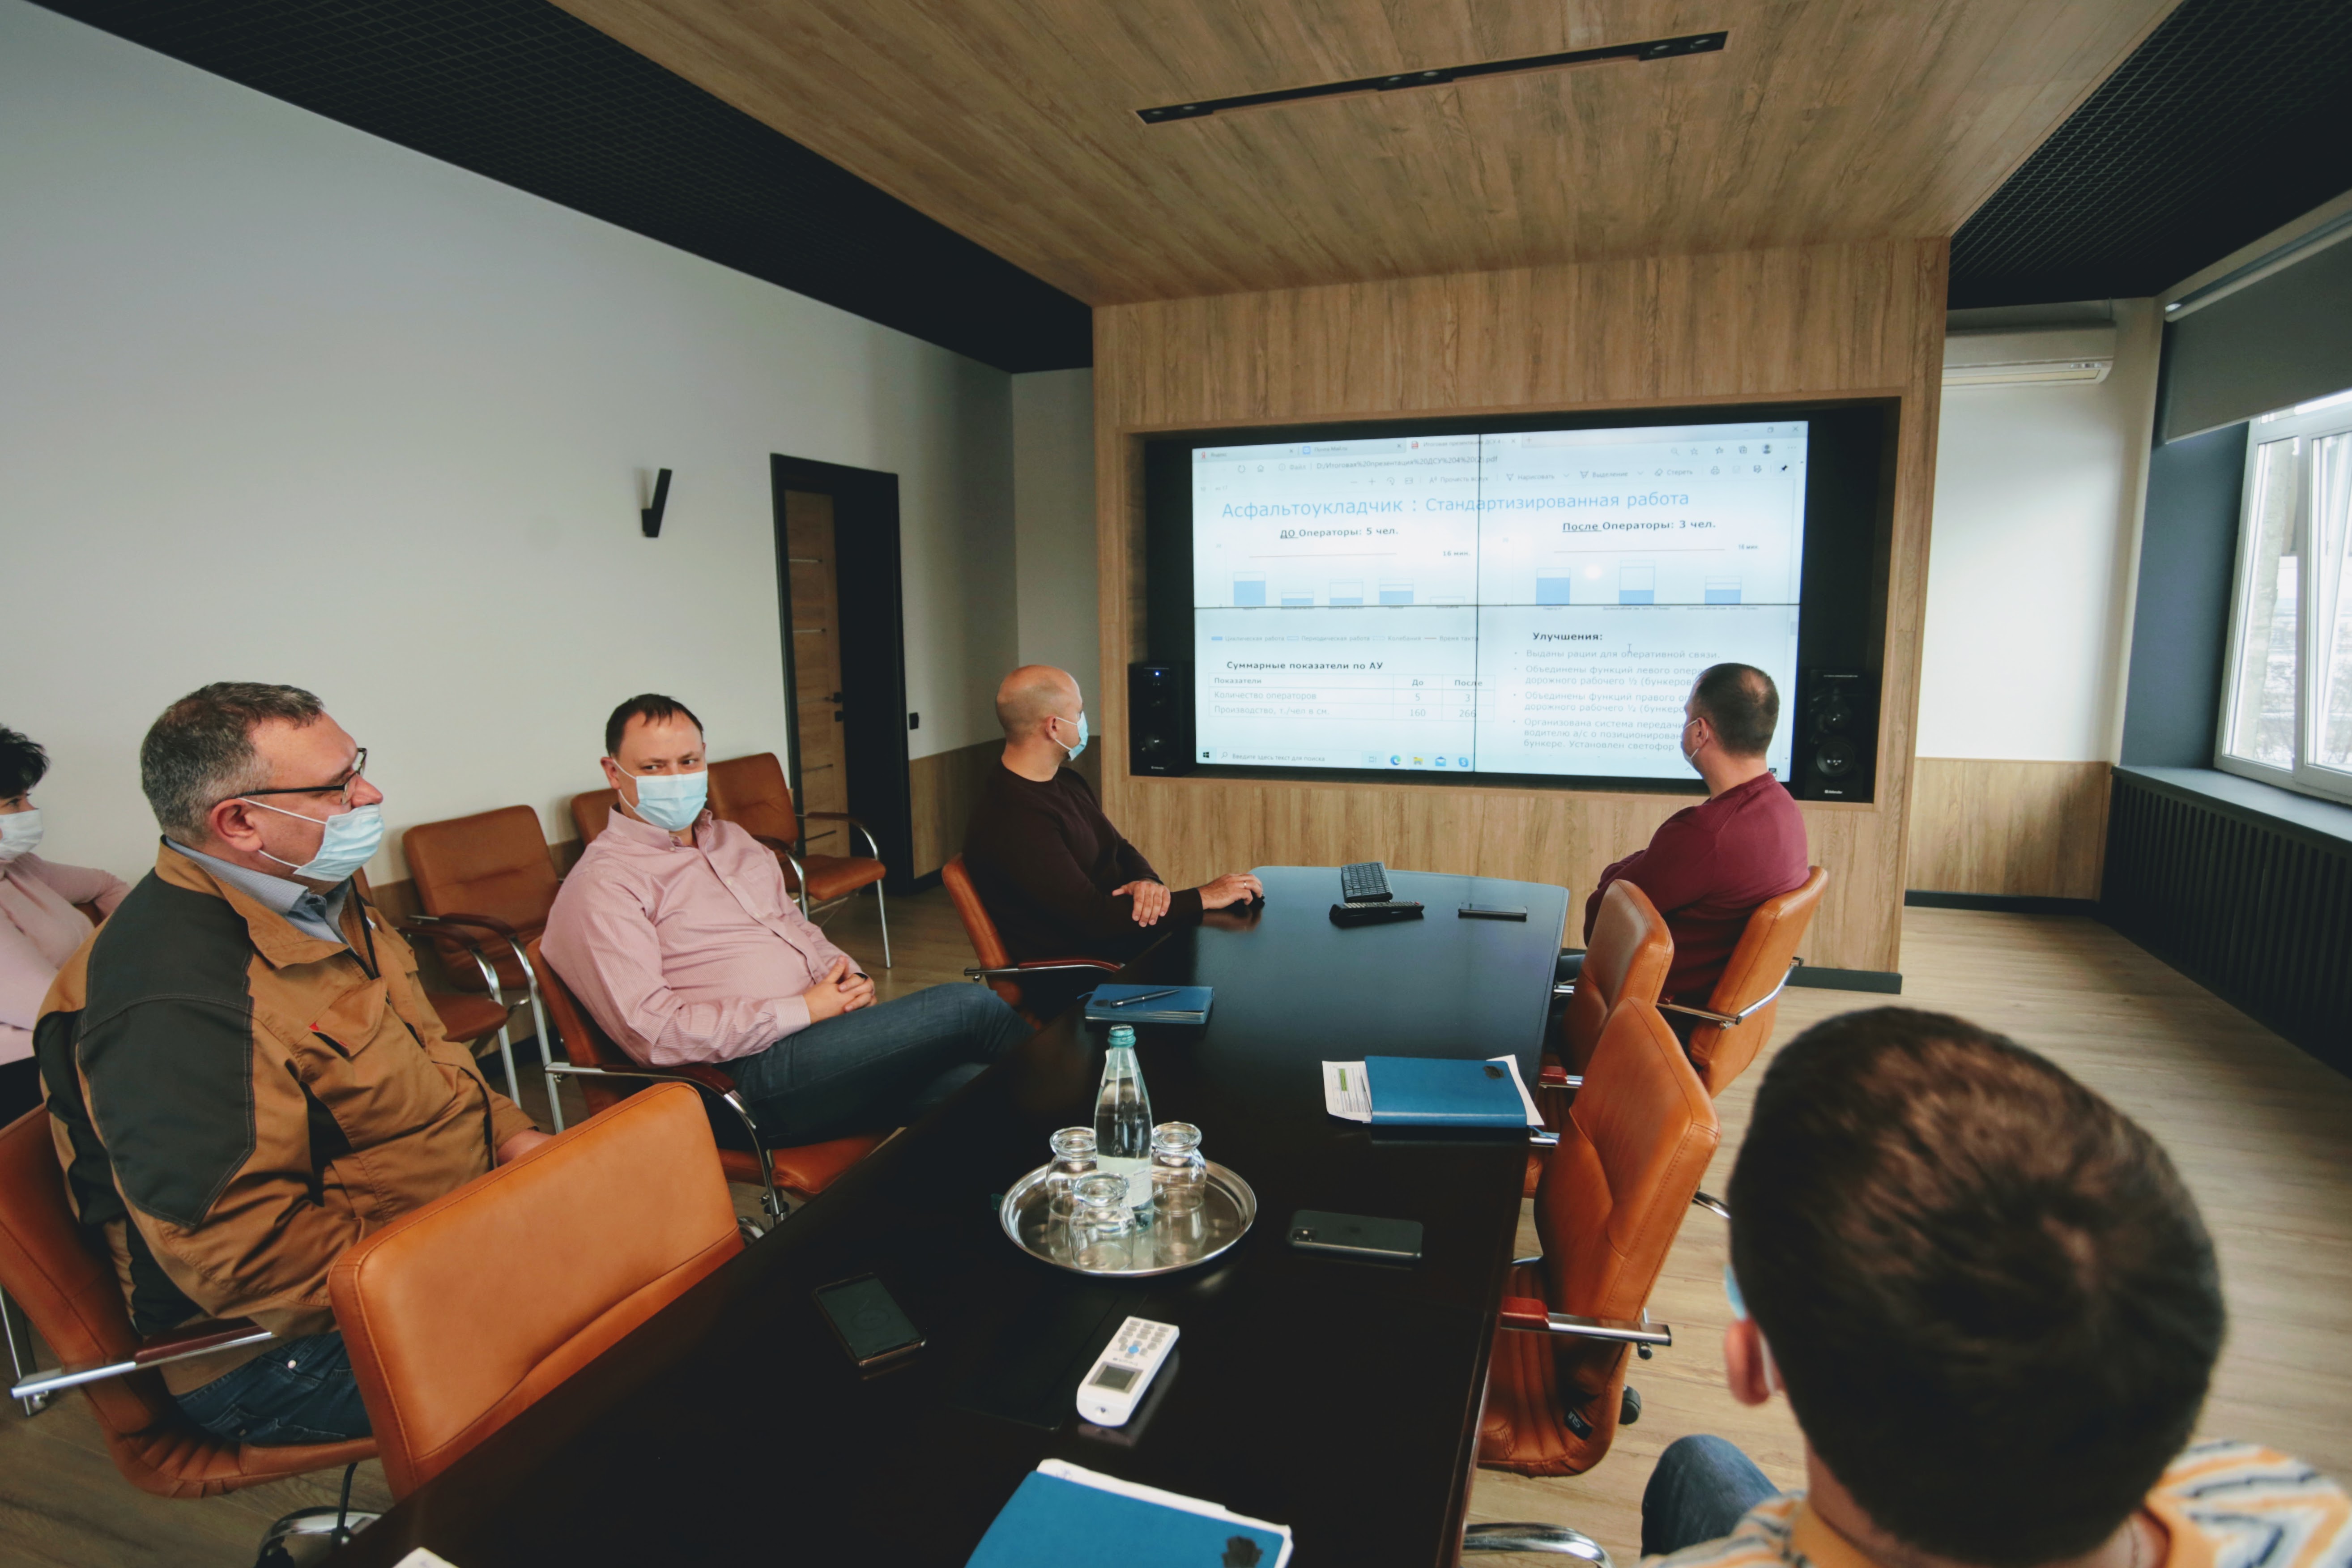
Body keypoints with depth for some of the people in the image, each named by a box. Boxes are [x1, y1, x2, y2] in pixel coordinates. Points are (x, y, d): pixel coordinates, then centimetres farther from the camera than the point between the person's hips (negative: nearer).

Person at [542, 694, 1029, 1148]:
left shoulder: (732, 839, 20)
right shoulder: (604, 886, -6)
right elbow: (654, 1031, -15)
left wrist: (845, 974, 3)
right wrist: (804, 1010, -16)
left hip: (826, 1032, 8)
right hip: (756, 1073, -7)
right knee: (970, 1007, -18)